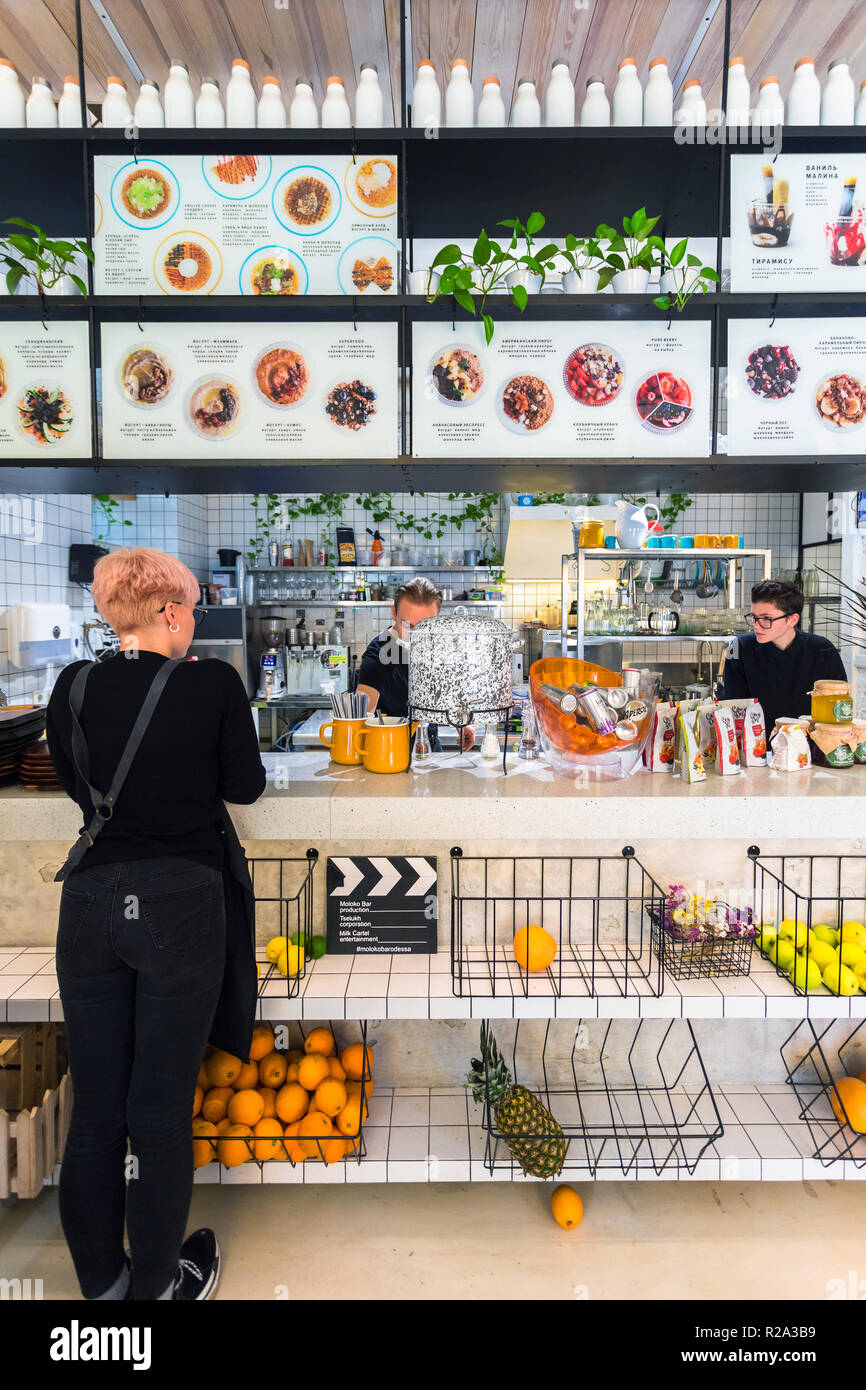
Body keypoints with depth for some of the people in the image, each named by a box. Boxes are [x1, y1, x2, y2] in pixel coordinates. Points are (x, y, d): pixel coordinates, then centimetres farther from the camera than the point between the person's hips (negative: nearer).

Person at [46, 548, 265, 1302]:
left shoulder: (73, 687, 0)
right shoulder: (214, 682, -11)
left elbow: (79, 786, 13)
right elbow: (246, 785, -1)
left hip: (90, 900, 4)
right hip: (181, 902, -3)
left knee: (95, 1104, 16)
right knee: (162, 1107, 11)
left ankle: (100, 1281, 34)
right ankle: (156, 1283, 29)